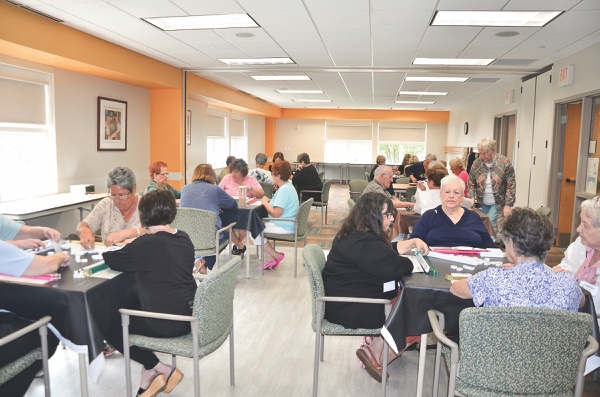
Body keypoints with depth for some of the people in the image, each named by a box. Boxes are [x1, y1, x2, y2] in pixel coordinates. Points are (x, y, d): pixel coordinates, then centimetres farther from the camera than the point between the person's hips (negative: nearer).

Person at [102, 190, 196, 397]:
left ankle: (162, 370, 12)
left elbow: (113, 261, -9)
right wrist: (131, 245, 14)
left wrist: (104, 251, 13)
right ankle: (149, 373, 25)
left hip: (165, 323, -8)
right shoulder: (184, 238, 2)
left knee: (108, 326, 15)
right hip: (189, 316, 8)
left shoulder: (147, 244, -21)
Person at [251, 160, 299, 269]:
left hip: (284, 227, -11)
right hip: (286, 224, 11)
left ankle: (276, 256, 6)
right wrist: (269, 201, 2)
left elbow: (276, 214, -26)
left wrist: (265, 203, -11)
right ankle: (269, 260, 8)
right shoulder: (288, 186, 12)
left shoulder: (284, 190, -22)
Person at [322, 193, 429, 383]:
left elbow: (389, 250, 21)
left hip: (348, 300, 11)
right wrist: (413, 261, -6)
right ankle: (375, 353, 10)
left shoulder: (355, 234, 8)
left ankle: (377, 344, 16)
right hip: (350, 309, -11)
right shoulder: (364, 243, -27)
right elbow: (400, 267, -28)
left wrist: (413, 242, 10)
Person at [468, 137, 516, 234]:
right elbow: (471, 183, 7)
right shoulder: (476, 163, -2)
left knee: (490, 226, -13)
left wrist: (508, 205, -13)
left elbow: (511, 185, -8)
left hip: (498, 203, -3)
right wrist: (472, 198, -9)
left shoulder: (505, 162, -10)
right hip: (481, 203, 3)